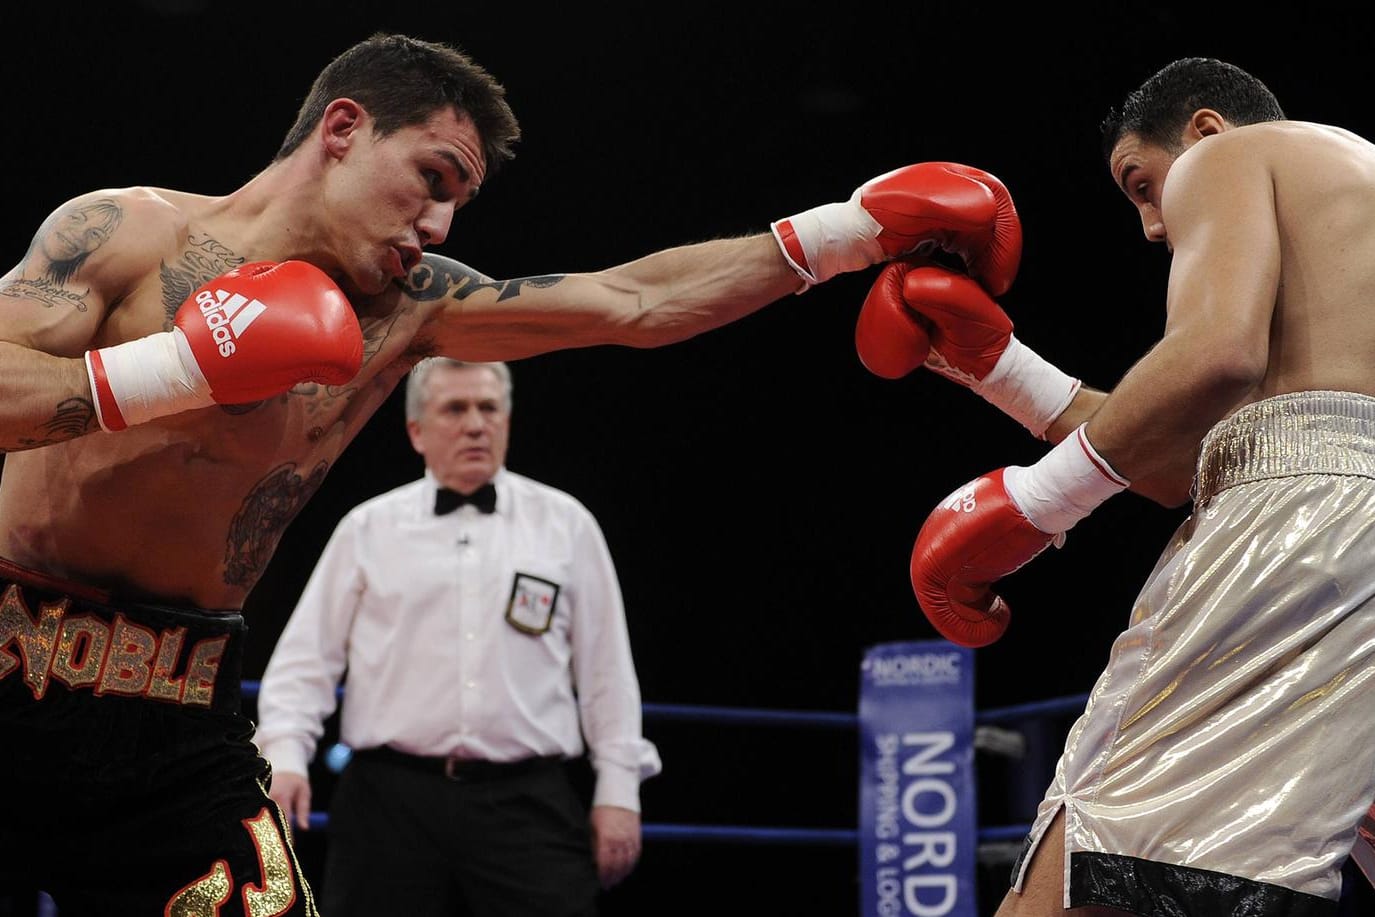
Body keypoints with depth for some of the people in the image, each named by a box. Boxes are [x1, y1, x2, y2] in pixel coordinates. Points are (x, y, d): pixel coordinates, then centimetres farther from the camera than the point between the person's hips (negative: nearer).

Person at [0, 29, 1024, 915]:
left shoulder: (407, 311, 7)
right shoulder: (123, 232, -6)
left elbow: (635, 302, 8)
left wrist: (855, 227, 7)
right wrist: (181, 370, -25)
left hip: (182, 723, 4)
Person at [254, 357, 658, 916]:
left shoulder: (564, 524, 10)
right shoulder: (368, 529, 10)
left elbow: (606, 667, 10)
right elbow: (307, 657, 8)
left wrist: (618, 790, 5)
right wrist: (285, 756, -7)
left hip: (527, 804, 0)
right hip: (391, 801, 0)